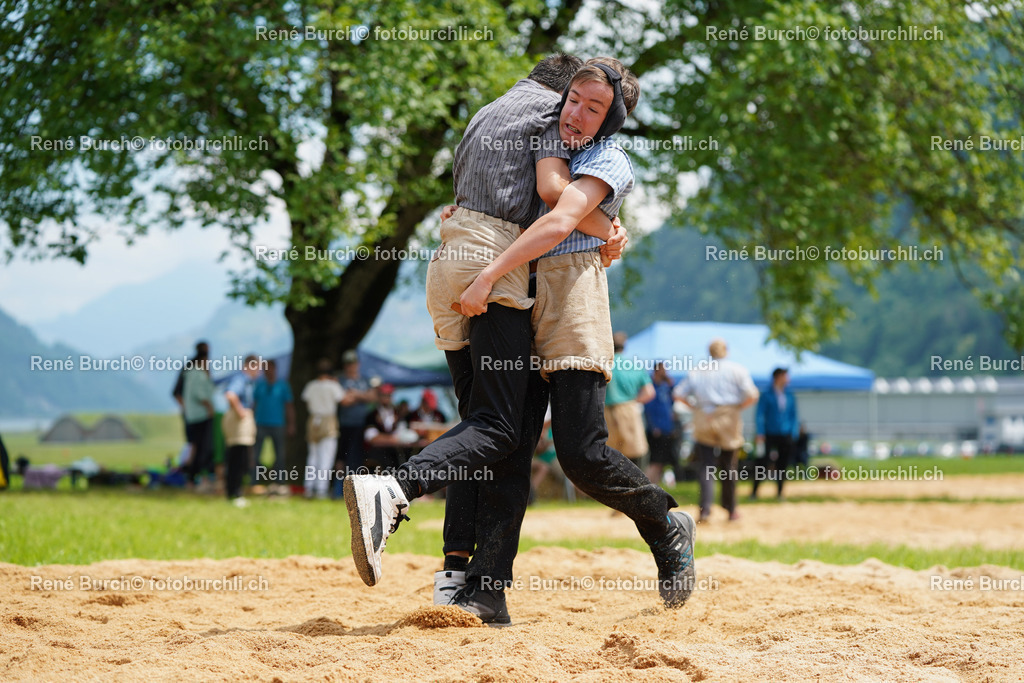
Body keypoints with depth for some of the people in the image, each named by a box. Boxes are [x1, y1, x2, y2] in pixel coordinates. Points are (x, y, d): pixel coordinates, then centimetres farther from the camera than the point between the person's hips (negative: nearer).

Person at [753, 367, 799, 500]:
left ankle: (780, 492, 13)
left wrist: (794, 433, 4)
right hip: (770, 434, -4)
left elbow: (793, 416, 14)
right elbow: (760, 415, -3)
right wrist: (760, 433, -11)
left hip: (785, 436, 4)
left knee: (783, 464, 3)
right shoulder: (766, 396, -1)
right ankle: (754, 491, 3)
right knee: (764, 463, -7)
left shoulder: (790, 397, 11)